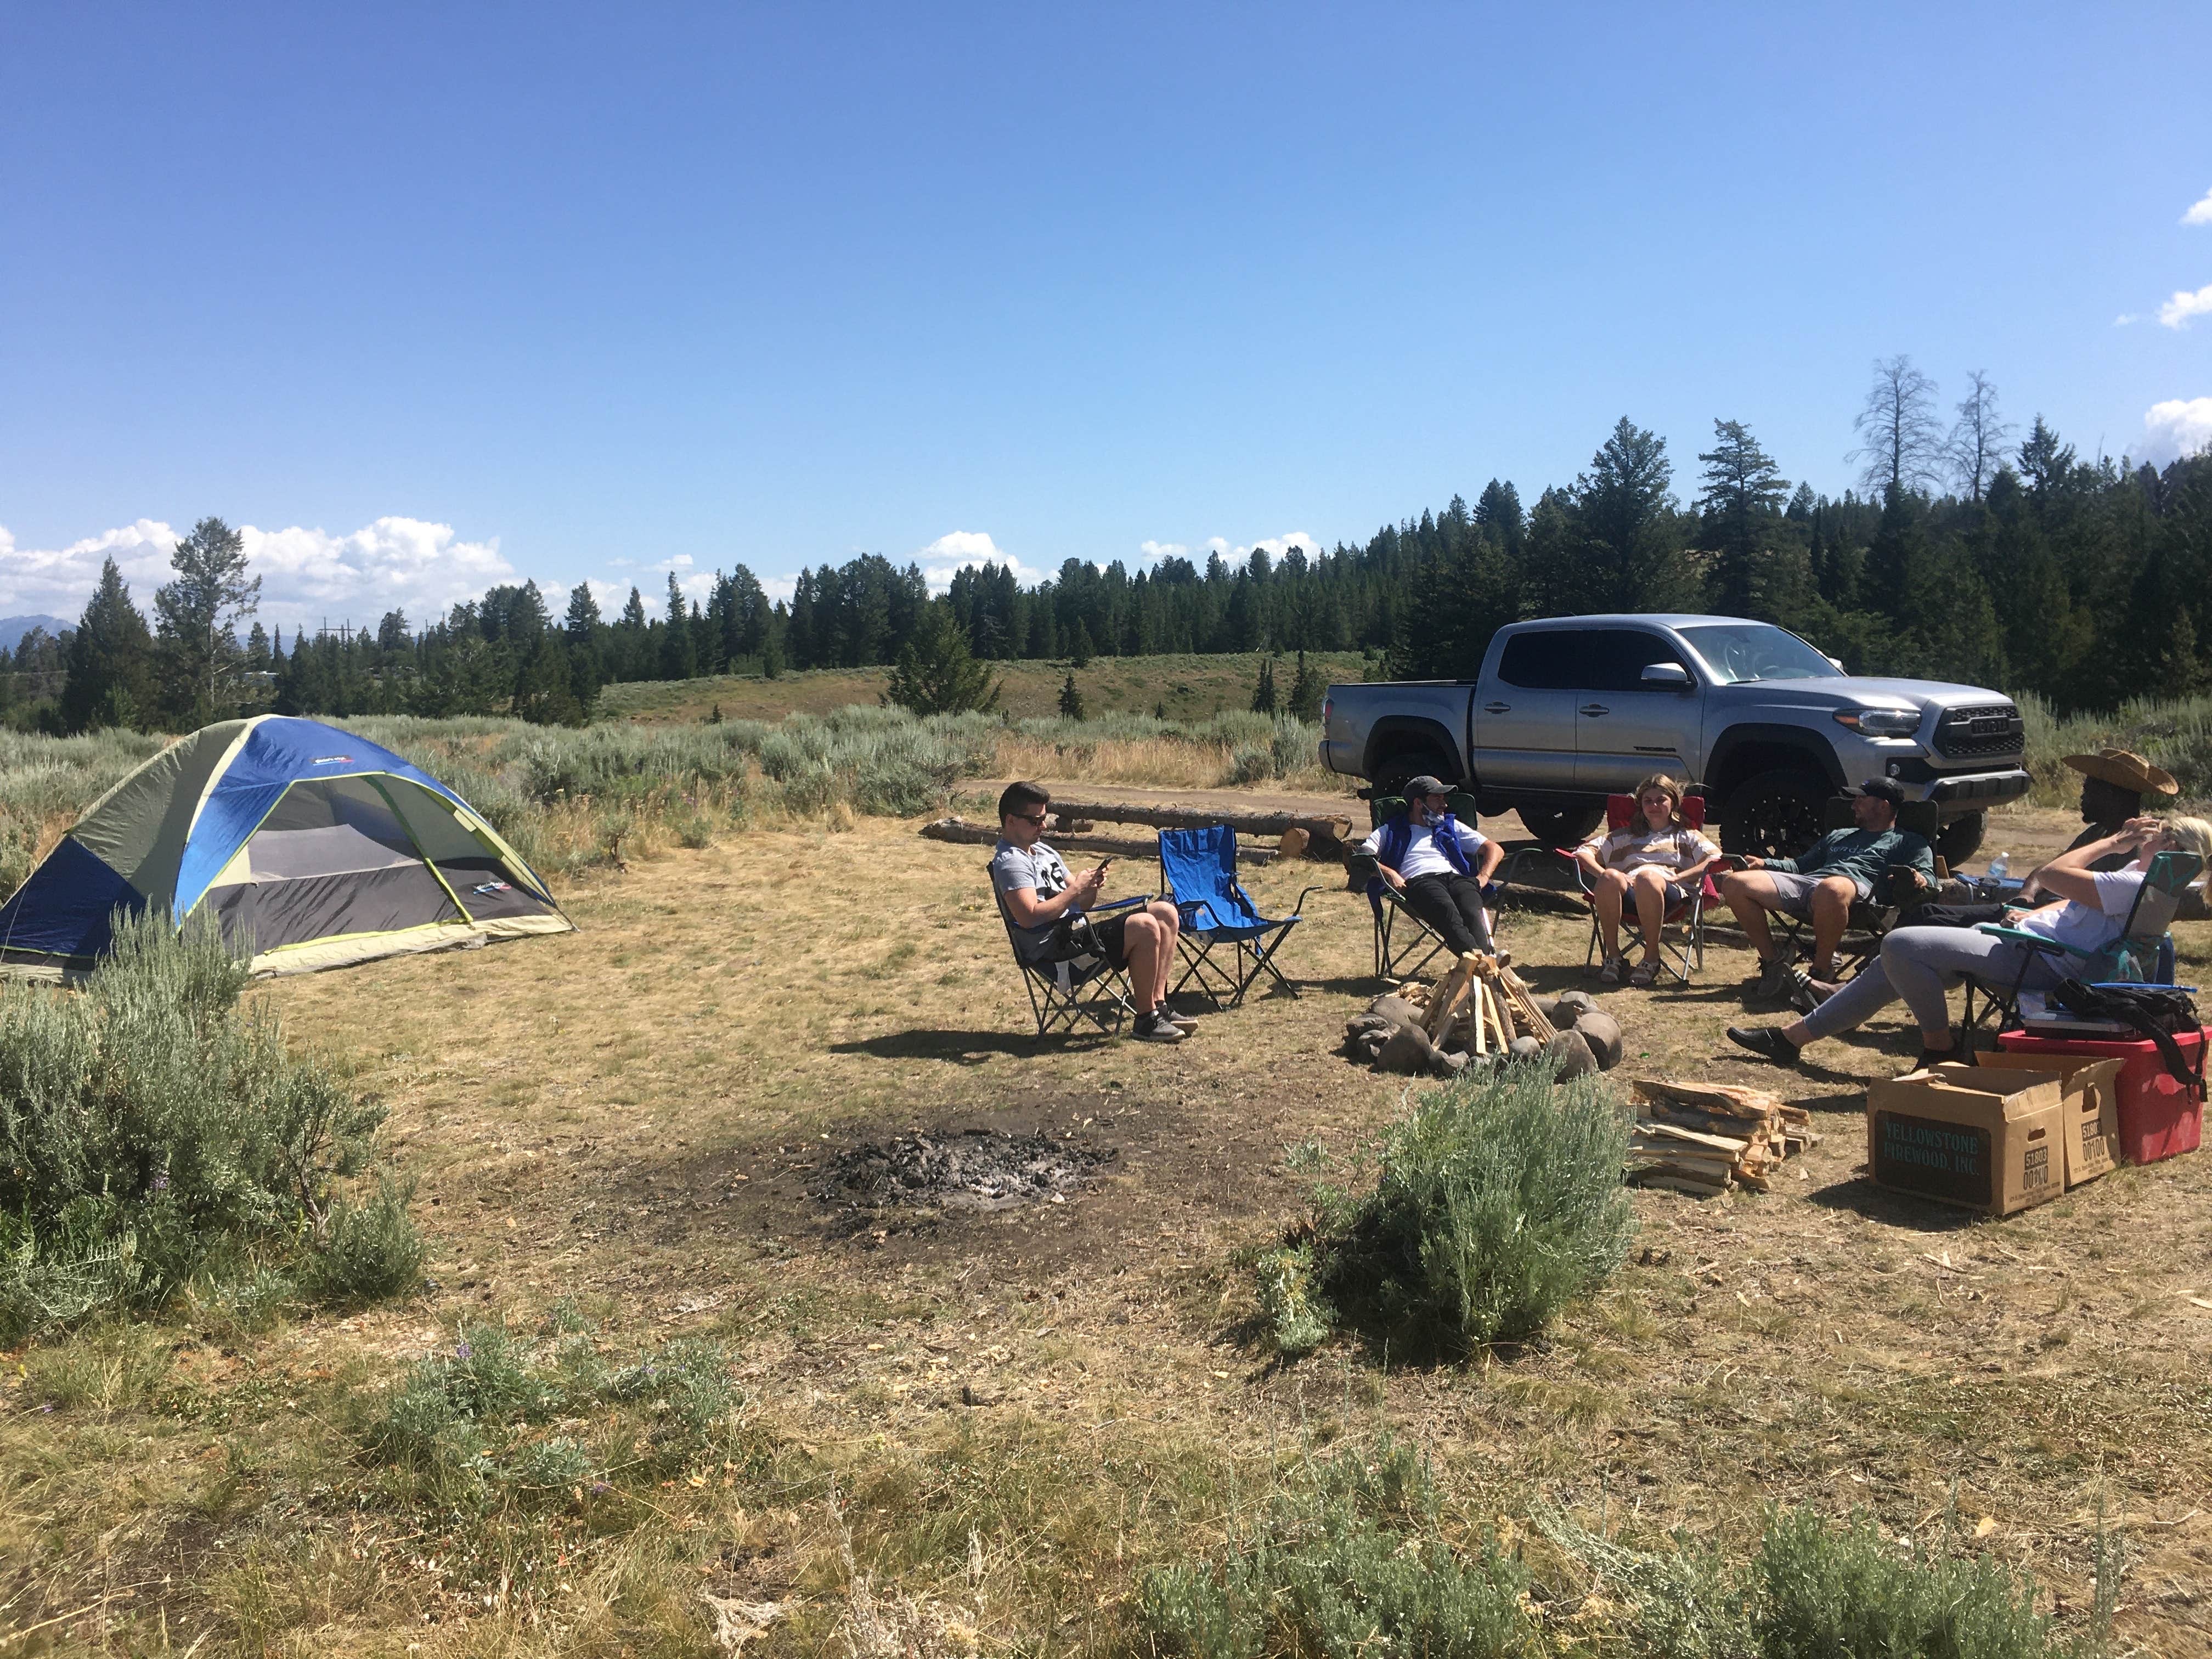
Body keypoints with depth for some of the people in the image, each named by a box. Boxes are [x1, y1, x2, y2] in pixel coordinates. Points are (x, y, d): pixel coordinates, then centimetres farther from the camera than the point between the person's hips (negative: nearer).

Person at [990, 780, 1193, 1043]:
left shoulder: (1044, 852, 21)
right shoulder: (1010, 862, -10)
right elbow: (1029, 917, -24)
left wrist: (1091, 887, -3)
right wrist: (1075, 889, -17)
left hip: (1078, 932, 10)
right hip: (1052, 948, -10)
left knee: (1166, 913, 3)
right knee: (1145, 927, -25)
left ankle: (1158, 1006, -2)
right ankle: (1147, 1019, -15)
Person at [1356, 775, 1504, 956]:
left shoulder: (1451, 826, 35)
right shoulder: (1392, 831, 28)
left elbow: (1495, 849, 30)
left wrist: (1482, 878, 9)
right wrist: (1388, 872, -8)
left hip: (1456, 878, 3)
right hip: (1419, 881, -3)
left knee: (1473, 914, -36)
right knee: (1448, 913, -40)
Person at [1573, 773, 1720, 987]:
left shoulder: (1686, 837, 31)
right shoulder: (1626, 836, 36)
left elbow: (1717, 859, 9)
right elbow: (1583, 853, 22)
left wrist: (1677, 877, -6)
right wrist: (1607, 876, 0)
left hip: (1669, 893, -2)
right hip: (1629, 892, 2)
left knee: (1647, 877, -40)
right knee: (1611, 877, -36)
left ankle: (1651, 958, -28)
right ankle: (1612, 955, -25)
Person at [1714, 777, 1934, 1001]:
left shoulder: (1909, 843, 24)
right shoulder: (1838, 836, 41)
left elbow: (1928, 877, 8)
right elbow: (1801, 865, 39)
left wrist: (1920, 880, -17)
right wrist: (1764, 863, 21)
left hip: (1858, 885, -6)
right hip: (1803, 882, 6)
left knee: (1832, 889, -47)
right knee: (1734, 884, -18)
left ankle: (1821, 972, -25)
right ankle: (1773, 963, -11)